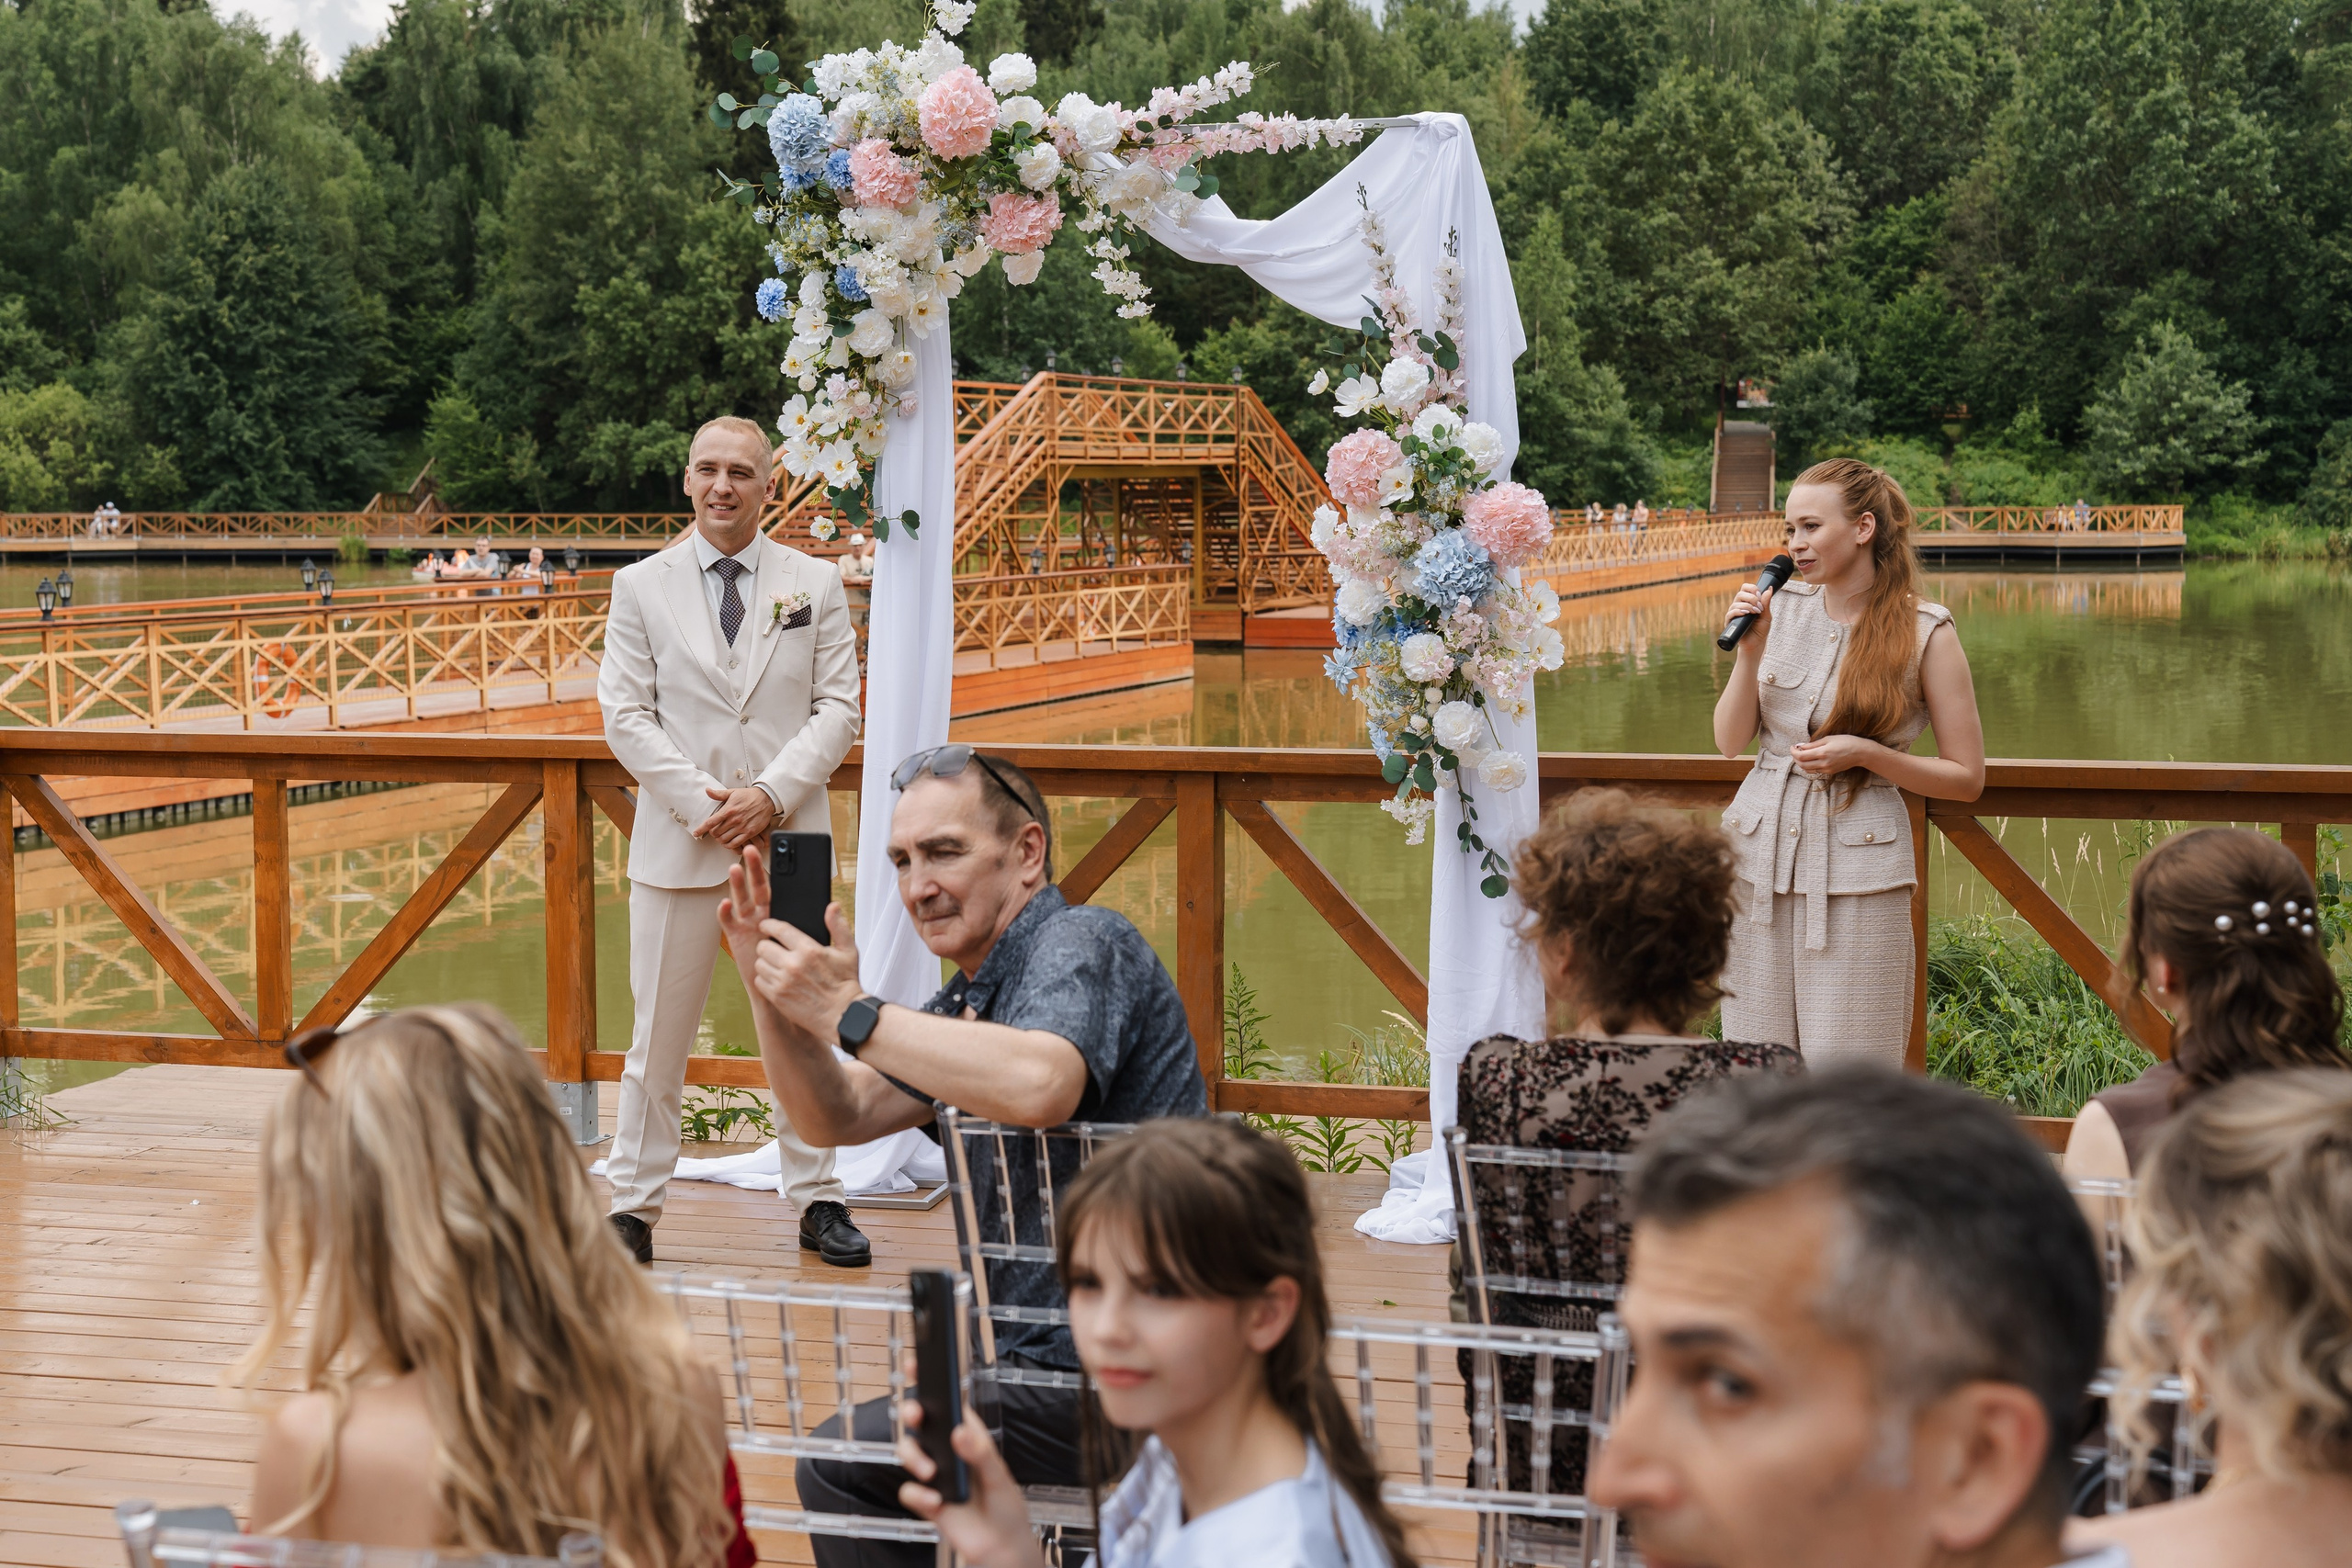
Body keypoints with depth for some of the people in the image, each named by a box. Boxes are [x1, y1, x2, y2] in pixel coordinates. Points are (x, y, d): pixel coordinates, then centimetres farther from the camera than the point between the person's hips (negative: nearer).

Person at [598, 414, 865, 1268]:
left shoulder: (815, 584, 7)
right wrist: (699, 802, -12)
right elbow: (625, 714, 0)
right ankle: (634, 1205, 11)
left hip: (788, 837, 1)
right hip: (678, 842, -1)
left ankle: (818, 1202, 18)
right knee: (659, 1033, 3)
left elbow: (838, 708, 2)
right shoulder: (640, 587, 5)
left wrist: (771, 795, -12)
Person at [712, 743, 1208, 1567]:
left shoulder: (1079, 941, -15)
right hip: (1057, 1352, 10)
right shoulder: (973, 997, 16)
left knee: (844, 1464, -9)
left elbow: (1040, 1087, -36)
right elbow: (836, 1118, 13)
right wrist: (772, 992, -3)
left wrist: (848, 1013, -28)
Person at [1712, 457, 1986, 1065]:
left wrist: (1863, 753, -13)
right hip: (1759, 856, 4)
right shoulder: (1781, 607, 5)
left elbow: (1966, 777, -1)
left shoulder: (1925, 632, -4)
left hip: (1858, 872, -4)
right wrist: (1750, 651, -7)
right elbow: (1729, 741, 7)